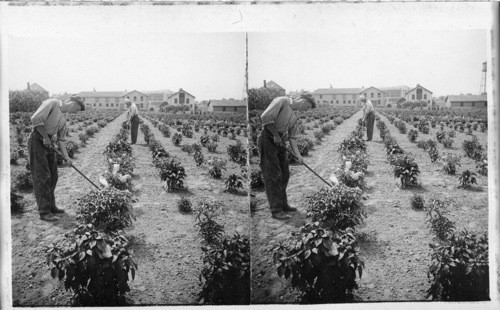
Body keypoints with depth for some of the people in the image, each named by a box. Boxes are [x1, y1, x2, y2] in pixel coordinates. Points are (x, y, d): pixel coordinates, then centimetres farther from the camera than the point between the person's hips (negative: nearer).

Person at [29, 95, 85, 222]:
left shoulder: (64, 116, 14)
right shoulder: (51, 103, -12)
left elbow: (61, 139, 15)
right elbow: (36, 119, -23)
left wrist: (66, 157, 6)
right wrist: (45, 137, -15)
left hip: (48, 143, 9)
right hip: (37, 141, -9)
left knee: (52, 176, 13)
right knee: (42, 177, -8)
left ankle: (50, 206, 25)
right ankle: (44, 211, -5)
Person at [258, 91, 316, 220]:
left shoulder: (294, 116, 15)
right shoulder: (282, 101, -10)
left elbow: (292, 137, 12)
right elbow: (265, 117, -21)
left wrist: (297, 155, 0)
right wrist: (276, 134, -14)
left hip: (280, 142, 9)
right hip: (268, 140, -9)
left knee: (284, 174, 14)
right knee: (273, 175, -8)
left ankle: (283, 204, 28)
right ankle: (276, 210, -5)